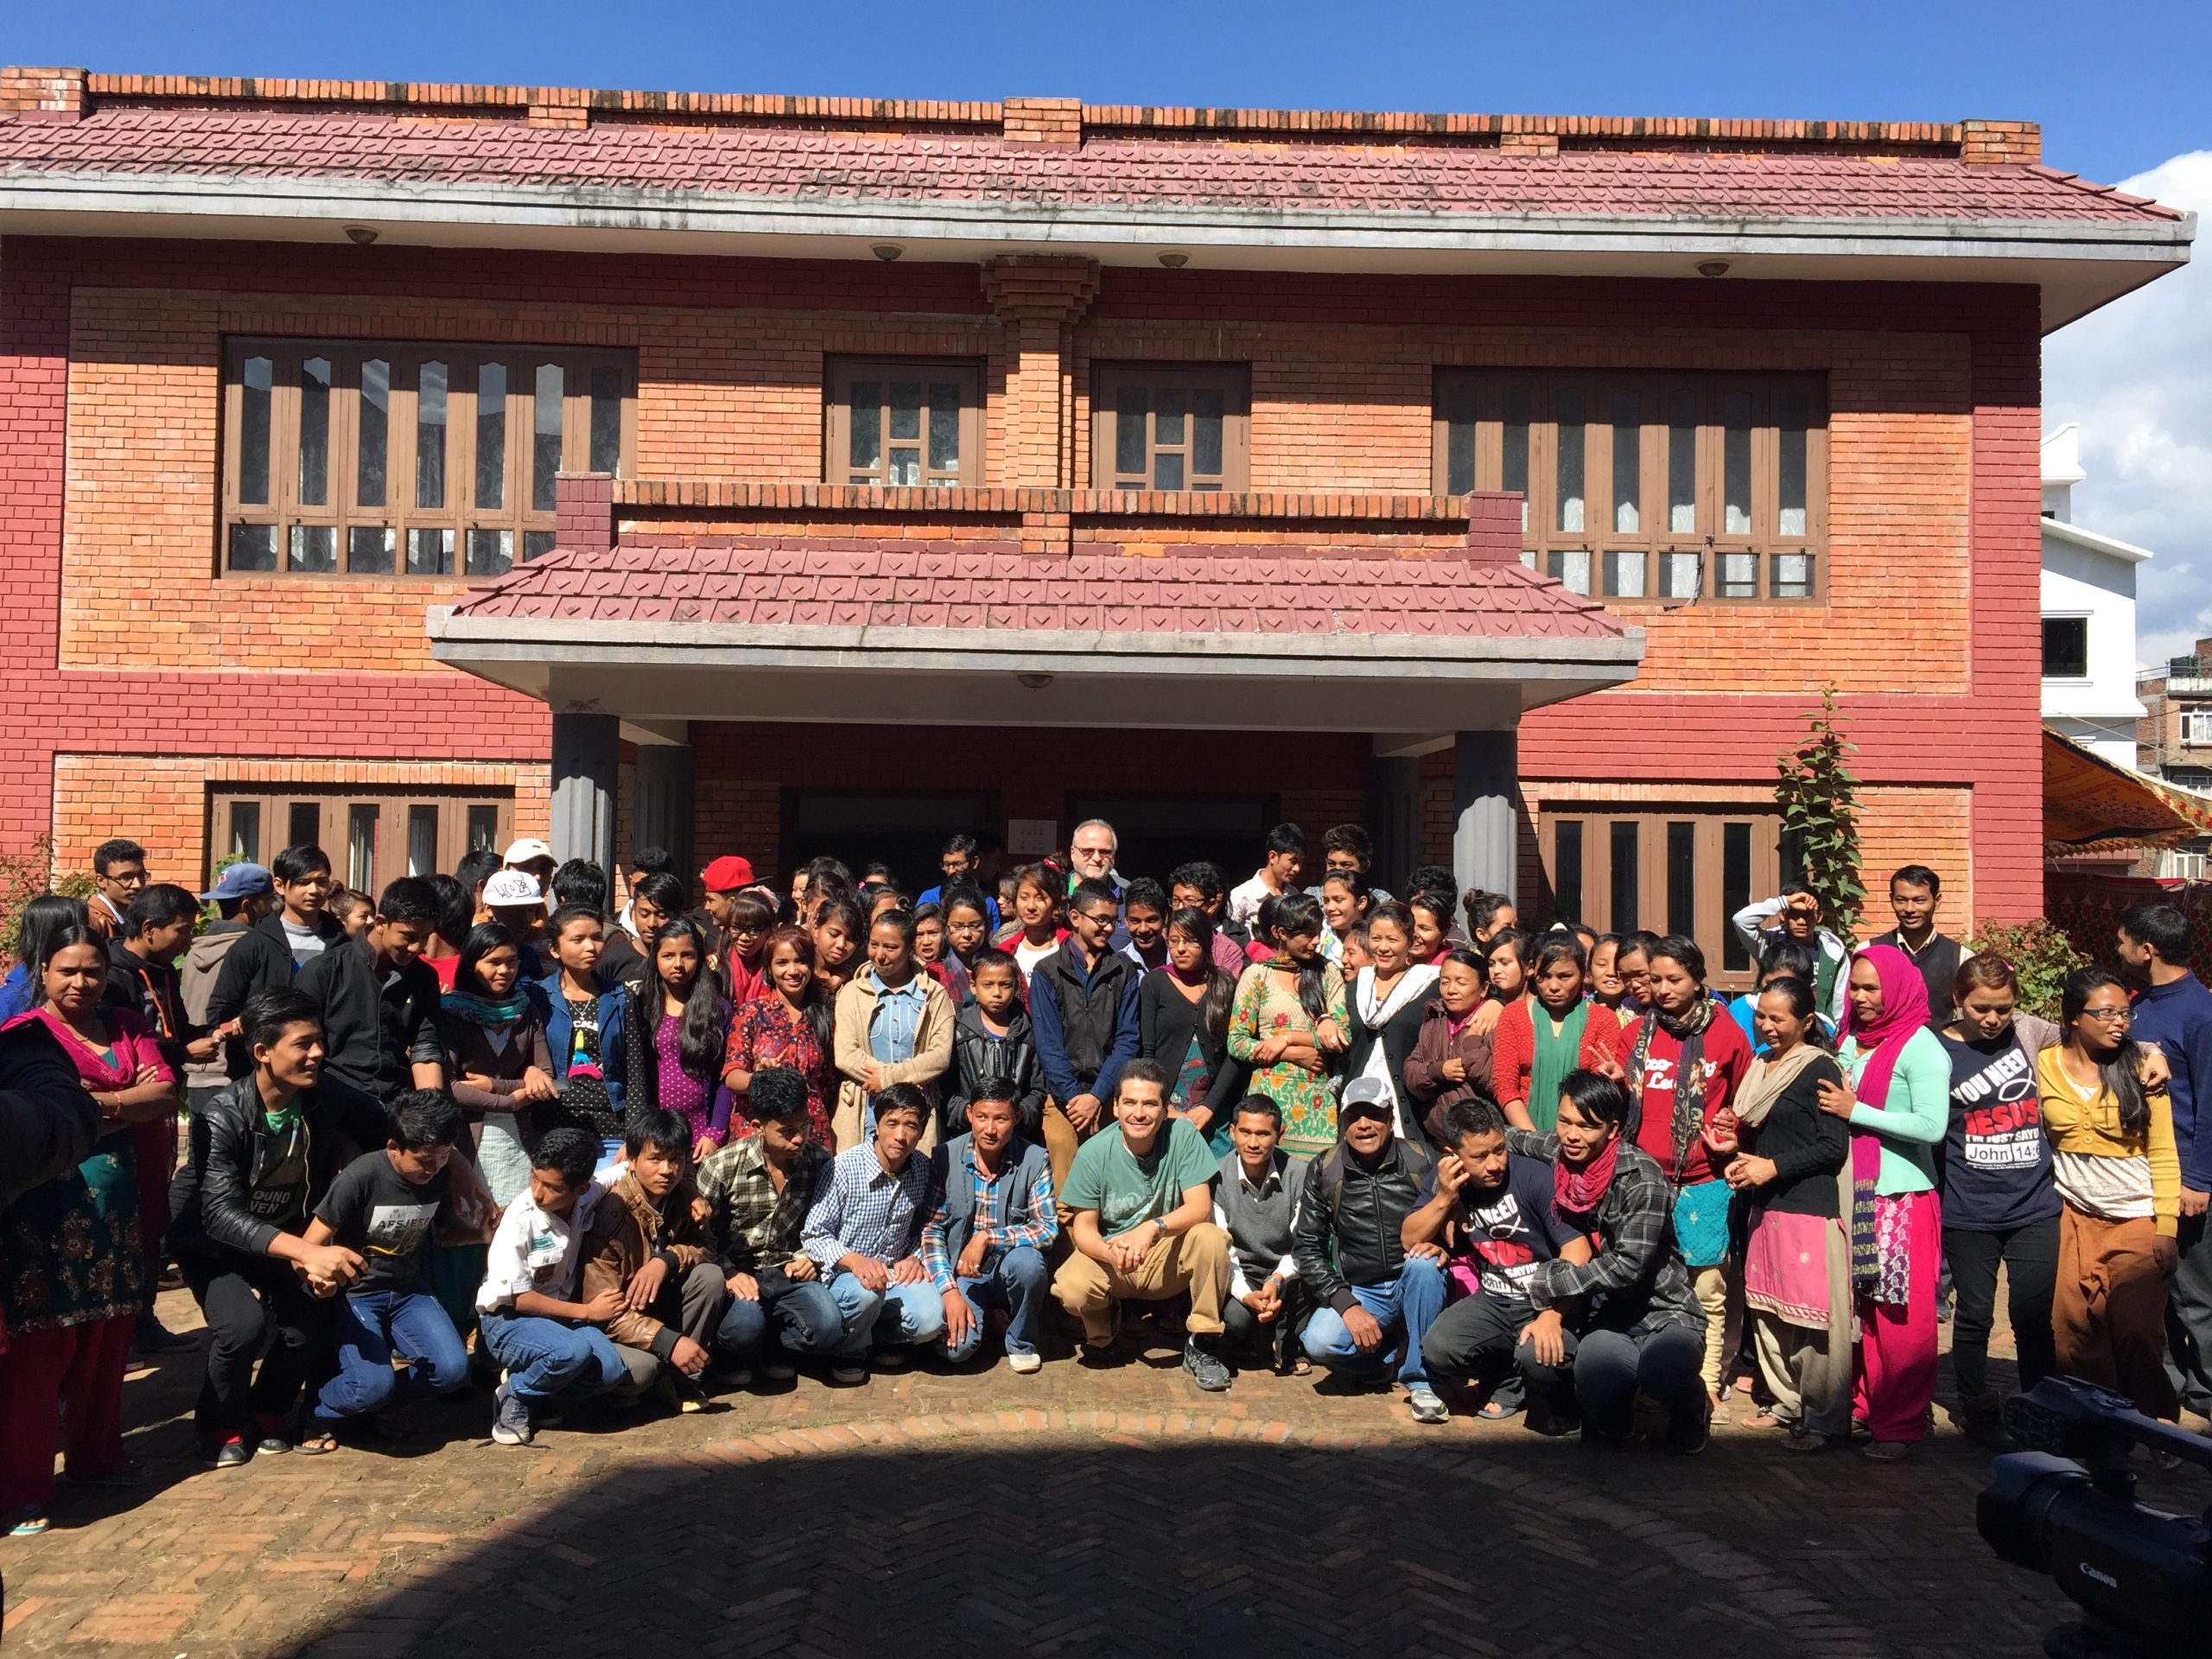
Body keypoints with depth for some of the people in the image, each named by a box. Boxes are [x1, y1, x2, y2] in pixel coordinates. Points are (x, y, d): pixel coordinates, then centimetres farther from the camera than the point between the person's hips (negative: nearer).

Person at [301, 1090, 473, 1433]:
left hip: (409, 1292, 4)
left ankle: (386, 1392, 10)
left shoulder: (440, 1176, -5)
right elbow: (309, 1248, -19)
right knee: (372, 1387, -27)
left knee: (453, 1371, -20)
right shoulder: (361, 1178, -21)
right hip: (356, 1295, -4)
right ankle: (318, 1410, 7)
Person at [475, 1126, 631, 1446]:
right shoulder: (521, 1218, -21)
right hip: (507, 1319, -5)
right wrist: (586, 1311, -15)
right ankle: (514, 1397, -5)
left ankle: (534, 1389, 4)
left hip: (558, 1313, 5)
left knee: (611, 1372, -22)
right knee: (573, 1350, -34)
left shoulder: (589, 1196, -10)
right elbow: (515, 1297, -17)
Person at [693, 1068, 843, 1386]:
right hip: (737, 1274, -2)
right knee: (745, 1325, -35)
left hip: (789, 1273, 3)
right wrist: (728, 1275, -19)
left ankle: (770, 1348, 6)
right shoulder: (723, 1166, -11)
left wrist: (811, 1259, -5)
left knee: (828, 1325, -27)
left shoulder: (820, 1160, -2)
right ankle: (732, 1356, 4)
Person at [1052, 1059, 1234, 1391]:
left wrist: (1152, 1227, -37)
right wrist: (1112, 1253, -32)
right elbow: (1083, 1227, -9)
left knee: (1210, 1238, -30)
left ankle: (1200, 1345, -10)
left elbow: (1200, 1208, -18)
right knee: (1071, 1289, -30)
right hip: (1109, 1255, 0)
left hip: (1169, 1257, 0)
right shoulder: (1094, 1152, -13)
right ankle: (1101, 1336, 8)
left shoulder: (1183, 1136, -13)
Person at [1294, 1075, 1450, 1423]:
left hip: (1414, 1288, 0)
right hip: (1358, 1293, 1)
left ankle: (1421, 1379, -16)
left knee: (1424, 1264, -34)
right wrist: (1346, 1304, -14)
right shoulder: (1325, 1171, -3)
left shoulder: (1420, 1161, -5)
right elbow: (1307, 1248, -1)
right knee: (1319, 1342, -28)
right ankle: (1395, 1352, 3)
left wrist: (1441, 1247, -23)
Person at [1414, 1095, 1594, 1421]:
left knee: (1541, 1355, -34)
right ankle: (1509, 1382, 7)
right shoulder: (1442, 1179, -3)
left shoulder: (1534, 1177, -18)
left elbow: (1576, 1248, -21)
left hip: (1546, 1300, -4)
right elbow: (1409, 1241, -4)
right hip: (1491, 1302, 4)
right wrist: (1444, 1198, -20)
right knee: (1436, 1351, -23)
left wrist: (1551, 1316, -30)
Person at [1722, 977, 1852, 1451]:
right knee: (1767, 1310, 11)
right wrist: (1738, 1163, 5)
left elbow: (1833, 1146, -12)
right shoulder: (1759, 1067, 14)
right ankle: (1787, 1403, 23)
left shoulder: (1820, 1069, -8)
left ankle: (1825, 1420, 2)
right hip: (1764, 1204, 8)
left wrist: (1773, 1166, -15)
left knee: (1813, 1316, -6)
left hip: (1810, 1206, -8)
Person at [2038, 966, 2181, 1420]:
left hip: (2136, 1221, -1)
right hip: (2073, 1217, 1)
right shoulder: (2044, 1065, -2)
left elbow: (2163, 1155, -2)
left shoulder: (2141, 1066, -4)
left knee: (2137, 1333, -1)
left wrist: (2167, 1225, -7)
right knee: (2075, 1330, 3)